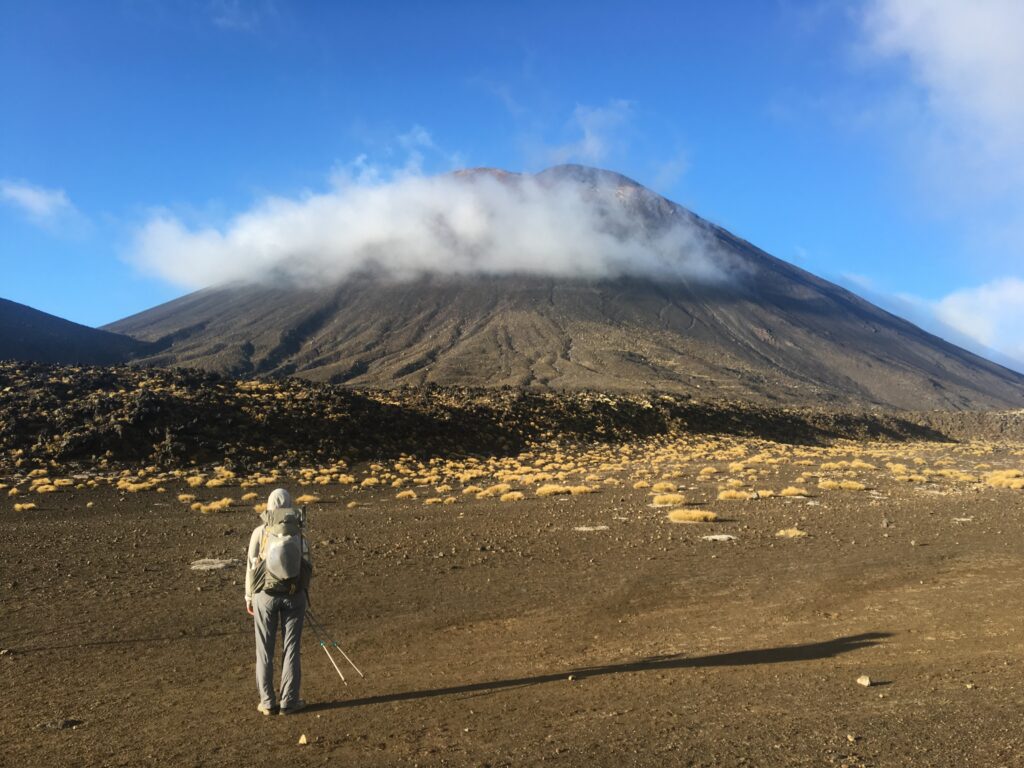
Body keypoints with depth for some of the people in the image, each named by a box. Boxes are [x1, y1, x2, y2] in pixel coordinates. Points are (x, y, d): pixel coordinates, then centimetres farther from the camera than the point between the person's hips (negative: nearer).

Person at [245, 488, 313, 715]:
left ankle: (267, 703, 13)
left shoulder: (260, 532, -7)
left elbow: (251, 566, -5)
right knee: (291, 648, 8)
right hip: (294, 595, 1)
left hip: (265, 595, -1)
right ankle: (289, 701, 11)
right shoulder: (298, 533, -3)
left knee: (265, 649, 9)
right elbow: (308, 567, 0)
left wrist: (249, 597, 7)